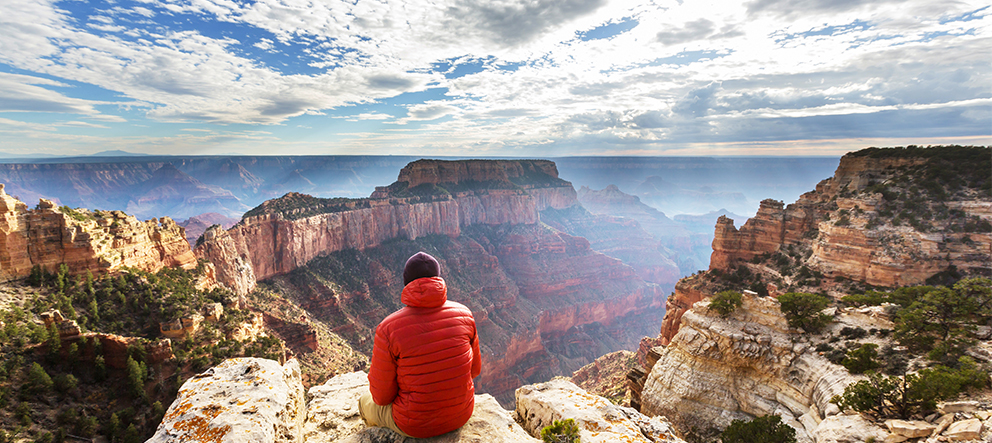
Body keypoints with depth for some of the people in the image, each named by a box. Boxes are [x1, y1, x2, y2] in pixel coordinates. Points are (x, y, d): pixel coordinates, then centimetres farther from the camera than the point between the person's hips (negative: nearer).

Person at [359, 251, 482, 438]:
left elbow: (382, 396, -14)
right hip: (461, 415, 4)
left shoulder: (388, 329, -24)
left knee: (366, 402, 29)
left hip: (416, 423, -4)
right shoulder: (463, 314, -13)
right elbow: (474, 368, 0)